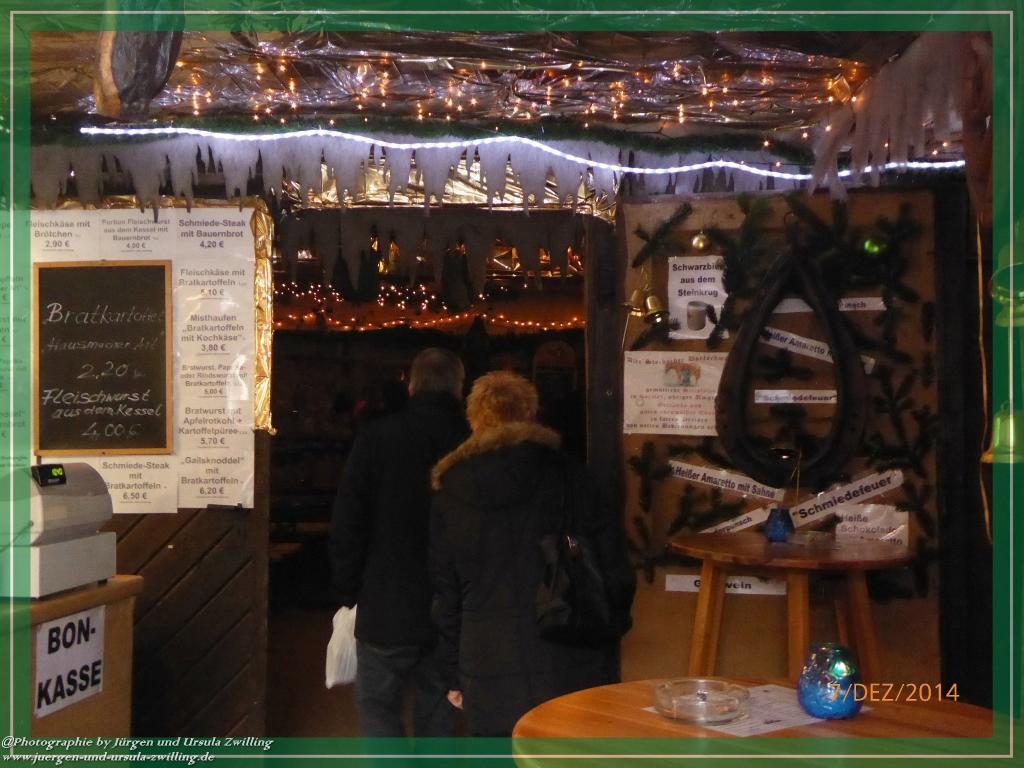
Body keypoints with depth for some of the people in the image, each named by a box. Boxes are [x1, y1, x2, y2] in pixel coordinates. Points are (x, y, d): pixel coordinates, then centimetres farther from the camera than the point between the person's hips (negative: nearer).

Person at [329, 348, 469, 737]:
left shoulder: (376, 437, -8)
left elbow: (346, 525, -7)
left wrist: (349, 591, 3)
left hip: (387, 607, -2)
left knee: (376, 703, 11)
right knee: (436, 710, 16)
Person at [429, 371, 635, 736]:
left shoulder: (449, 494, 3)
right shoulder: (564, 473, -2)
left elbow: (444, 596, 8)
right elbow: (613, 564, -2)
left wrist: (453, 674, 16)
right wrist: (609, 628, 13)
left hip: (490, 675, 1)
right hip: (571, 665, -1)